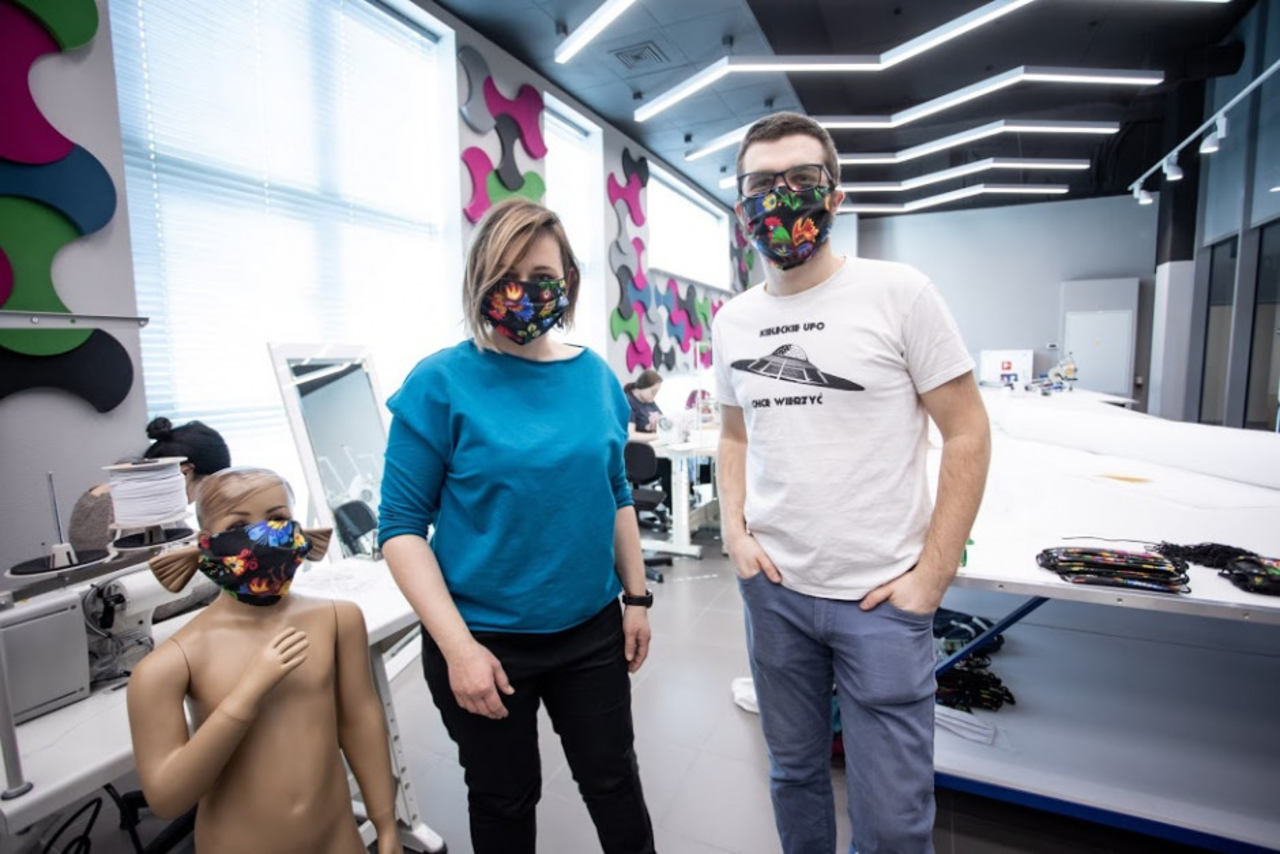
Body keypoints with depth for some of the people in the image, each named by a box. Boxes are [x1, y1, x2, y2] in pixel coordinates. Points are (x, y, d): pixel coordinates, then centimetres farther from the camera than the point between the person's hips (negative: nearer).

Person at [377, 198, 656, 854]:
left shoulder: (595, 376, -1)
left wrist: (637, 596, 7)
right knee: (504, 799, 20)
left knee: (614, 782, 20)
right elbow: (401, 526, -12)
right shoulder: (441, 382, -13)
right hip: (486, 639, -2)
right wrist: (458, 645, -17)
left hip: (592, 631, 3)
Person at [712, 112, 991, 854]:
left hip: (881, 598, -3)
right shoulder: (732, 321, 5)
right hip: (773, 590, 4)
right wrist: (735, 529, 1)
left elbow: (968, 433, -6)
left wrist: (933, 575, -9)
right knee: (794, 772, 22)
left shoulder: (899, 293, -8)